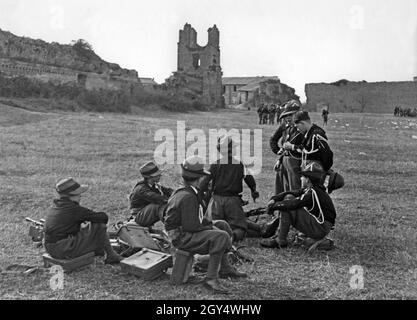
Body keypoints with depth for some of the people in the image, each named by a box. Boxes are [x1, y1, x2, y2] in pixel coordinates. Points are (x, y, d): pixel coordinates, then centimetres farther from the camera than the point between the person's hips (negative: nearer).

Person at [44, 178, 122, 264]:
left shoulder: (56, 206, 10)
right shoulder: (73, 208, -16)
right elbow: (103, 217, -12)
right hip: (65, 251, -9)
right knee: (100, 226, -7)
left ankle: (99, 251, 31)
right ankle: (111, 256, 8)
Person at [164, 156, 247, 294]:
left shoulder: (190, 191, 8)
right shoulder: (188, 197, -25)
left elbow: (201, 214, 17)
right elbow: (192, 226, -26)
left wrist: (211, 222, 2)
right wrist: (210, 227, -11)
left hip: (184, 230, 11)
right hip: (182, 237, -11)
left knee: (223, 225, 17)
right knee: (221, 236, -25)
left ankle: (225, 268, 19)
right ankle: (211, 279, -19)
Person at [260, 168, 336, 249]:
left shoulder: (313, 193, -24)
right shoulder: (310, 189, 5)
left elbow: (292, 204, -27)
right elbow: (292, 193, 7)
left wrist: (273, 205, -13)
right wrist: (274, 199, -8)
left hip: (320, 229, -10)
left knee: (287, 208, -19)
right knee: (288, 197, 3)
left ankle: (281, 241, -7)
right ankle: (279, 234, 4)